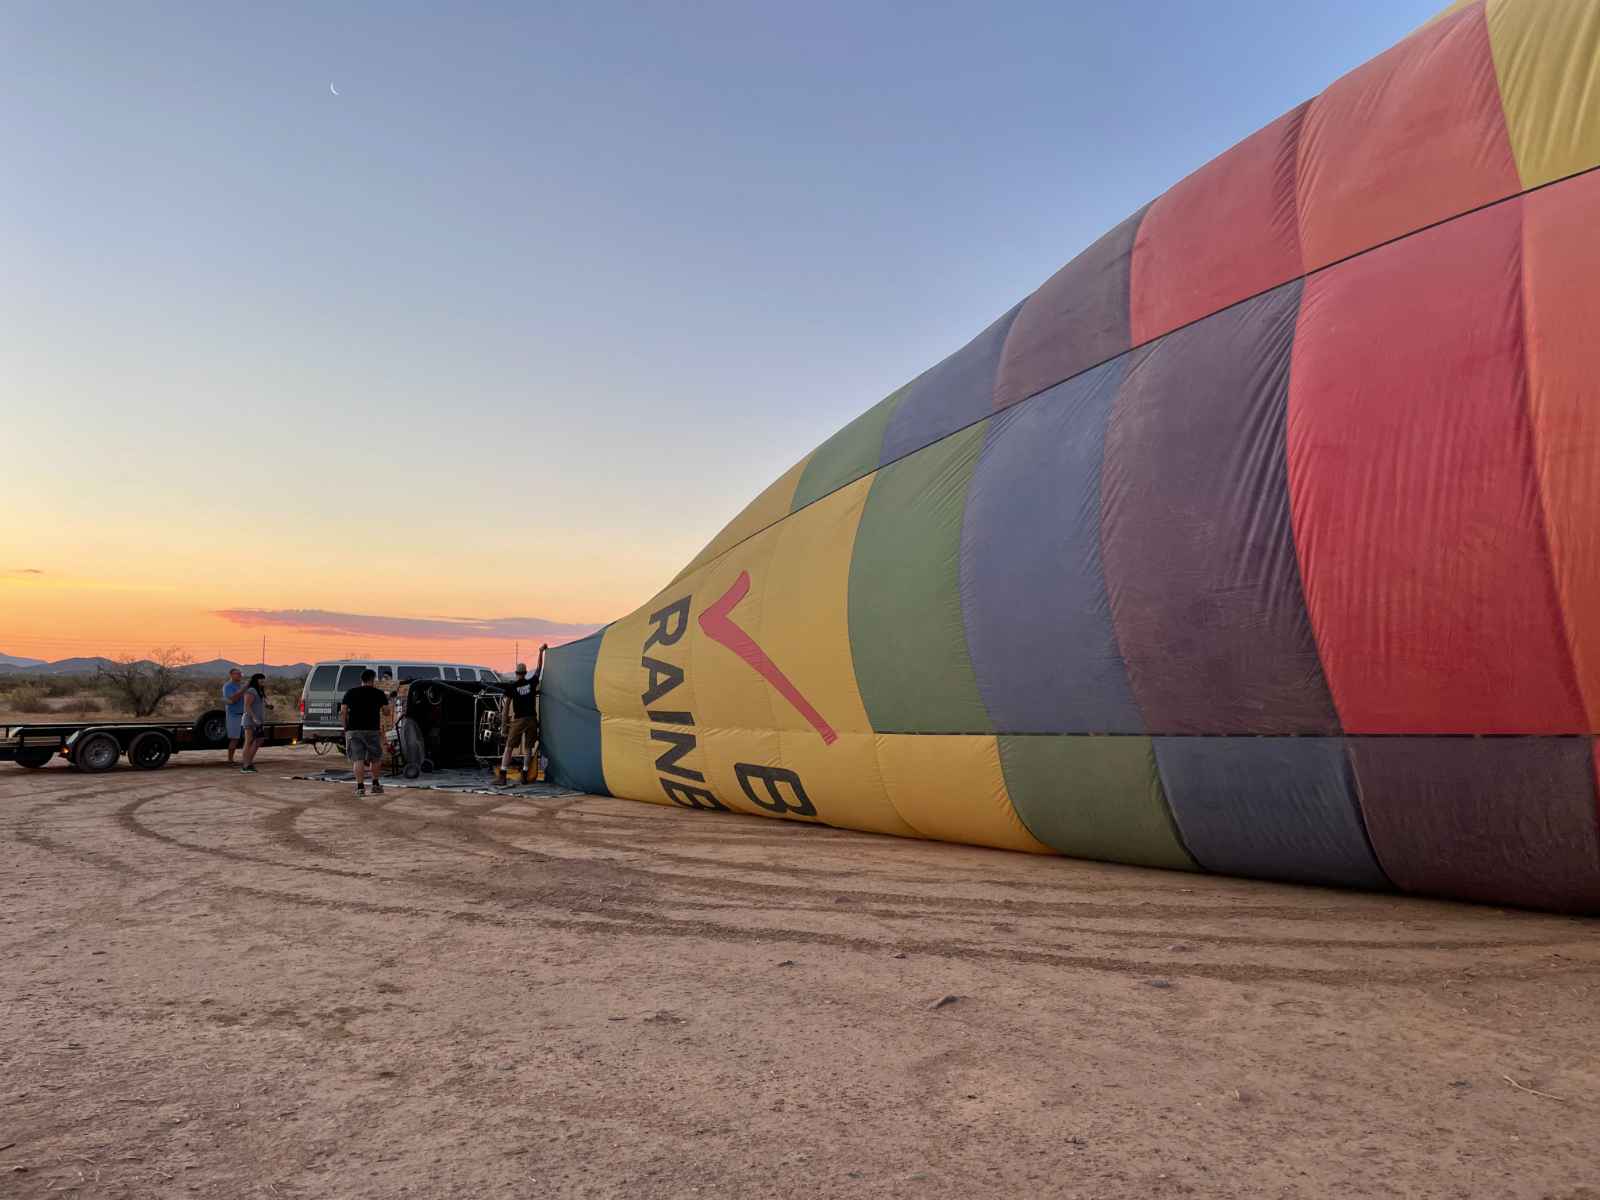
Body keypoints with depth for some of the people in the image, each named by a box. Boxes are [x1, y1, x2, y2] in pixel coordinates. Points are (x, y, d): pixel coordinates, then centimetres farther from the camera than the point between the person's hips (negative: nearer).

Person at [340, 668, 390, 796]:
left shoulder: (350, 693, 7)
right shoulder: (379, 693, 3)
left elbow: (343, 711, 1)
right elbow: (386, 710, 4)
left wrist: (345, 727, 9)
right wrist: (386, 698, 22)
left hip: (353, 730, 1)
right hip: (372, 730, -1)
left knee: (357, 759, 0)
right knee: (375, 758, 15)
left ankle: (360, 787, -6)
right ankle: (376, 784, 19)